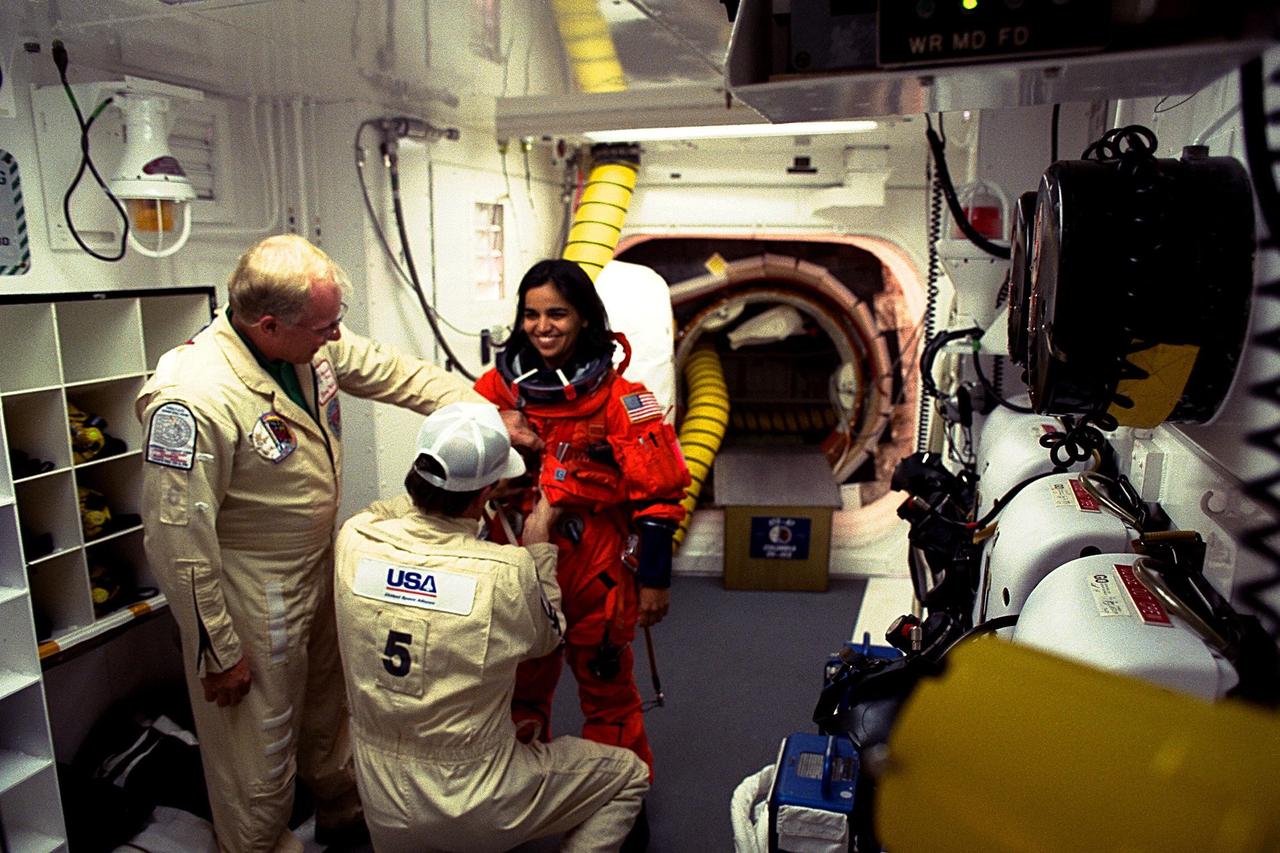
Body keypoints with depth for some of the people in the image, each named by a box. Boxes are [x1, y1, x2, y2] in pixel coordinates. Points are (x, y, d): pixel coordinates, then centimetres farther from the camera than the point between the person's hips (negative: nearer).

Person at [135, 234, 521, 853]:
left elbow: (397, 375, 5)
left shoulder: (313, 344, -9)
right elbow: (178, 539, -26)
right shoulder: (191, 399, -31)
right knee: (261, 741, 12)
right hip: (254, 600, -8)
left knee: (329, 705, 28)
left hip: (320, 568, 8)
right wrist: (217, 652, -18)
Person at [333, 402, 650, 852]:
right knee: (628, 775, 14)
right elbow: (546, 637, -2)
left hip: (383, 812, 6)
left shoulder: (354, 541, -16)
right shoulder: (507, 572, -26)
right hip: (478, 812, -6)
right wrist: (539, 546, 7)